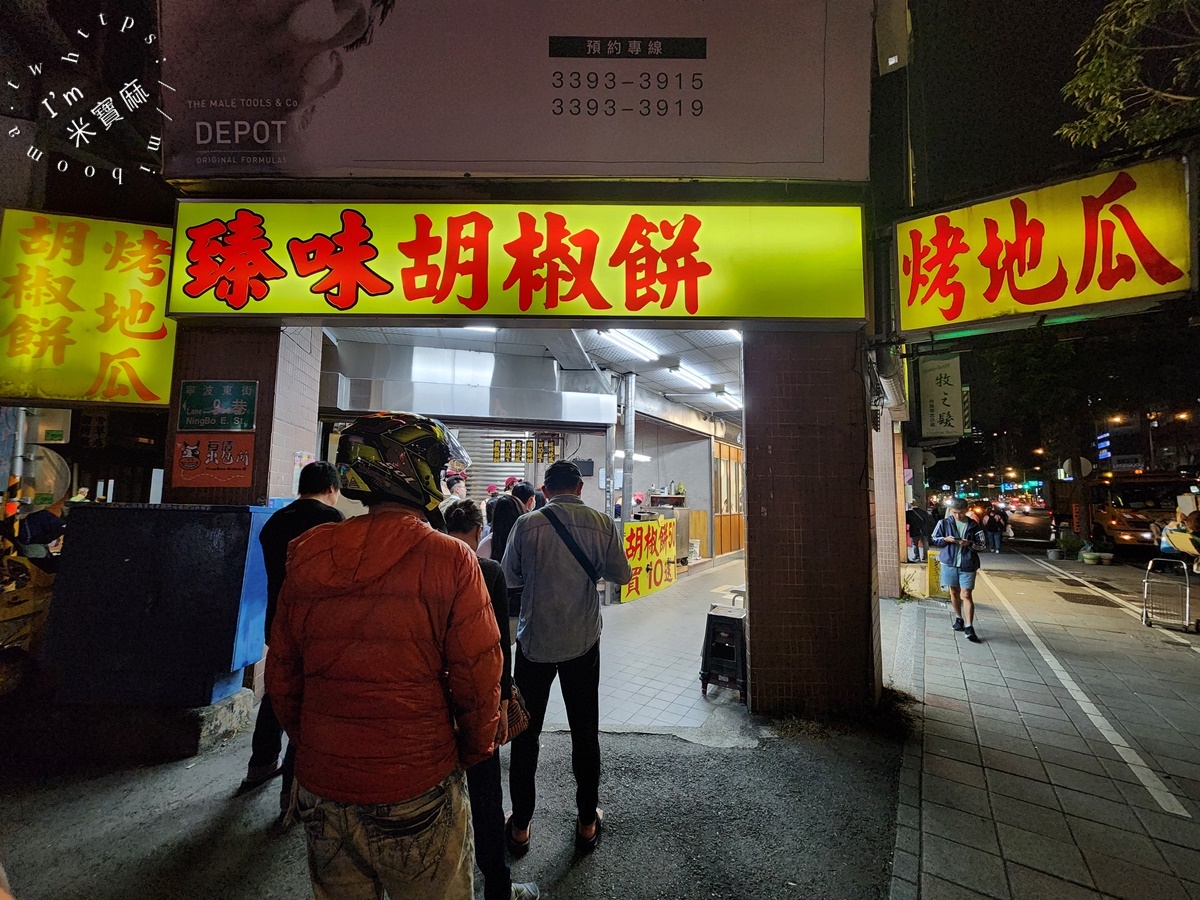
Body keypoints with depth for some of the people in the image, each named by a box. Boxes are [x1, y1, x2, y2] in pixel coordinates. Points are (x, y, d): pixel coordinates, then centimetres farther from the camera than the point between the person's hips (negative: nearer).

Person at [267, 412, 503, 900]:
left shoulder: (308, 554, -5)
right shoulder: (450, 559, -19)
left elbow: (282, 674, 3)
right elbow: (478, 676, -15)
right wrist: (474, 751, 4)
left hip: (320, 788, 5)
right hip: (415, 791, -4)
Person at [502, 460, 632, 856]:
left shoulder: (527, 525, -13)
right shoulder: (602, 524, -10)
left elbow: (510, 577, -2)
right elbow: (621, 574, -1)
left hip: (535, 642, -1)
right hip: (583, 643, 1)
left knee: (525, 734, 16)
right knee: (585, 733, 18)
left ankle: (520, 827, 30)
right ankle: (587, 823, 33)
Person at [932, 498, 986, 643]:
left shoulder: (973, 525, 0)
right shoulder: (944, 523, 1)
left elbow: (982, 543, 2)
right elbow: (935, 539, 6)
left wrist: (969, 543, -17)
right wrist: (945, 539, -13)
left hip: (967, 564, -2)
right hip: (949, 563, 2)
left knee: (966, 595, -5)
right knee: (954, 592, 13)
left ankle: (969, 628, -3)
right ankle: (959, 619, 30)